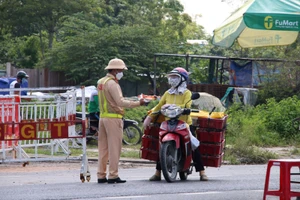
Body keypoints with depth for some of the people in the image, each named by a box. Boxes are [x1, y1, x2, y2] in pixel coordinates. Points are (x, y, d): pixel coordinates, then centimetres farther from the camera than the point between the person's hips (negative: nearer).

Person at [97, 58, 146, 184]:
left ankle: (101, 175, 10)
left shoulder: (101, 82, 15)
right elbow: (121, 102, -21)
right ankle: (113, 176, -5)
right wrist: (138, 103, -16)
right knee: (114, 148, -5)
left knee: (103, 148, 10)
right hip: (113, 117, -9)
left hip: (103, 116, 9)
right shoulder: (112, 84, -14)